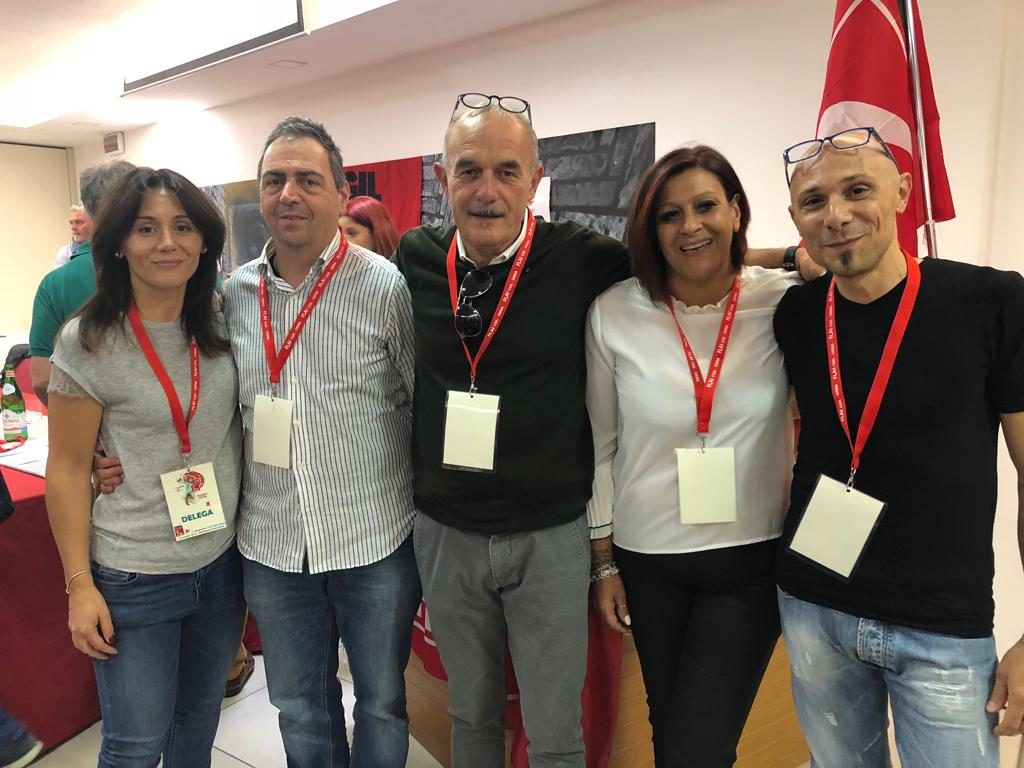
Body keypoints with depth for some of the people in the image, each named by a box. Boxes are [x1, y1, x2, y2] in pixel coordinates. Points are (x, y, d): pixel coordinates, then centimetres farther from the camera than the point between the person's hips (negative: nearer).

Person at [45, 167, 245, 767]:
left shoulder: (222, 326, -1)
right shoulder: (88, 343, -13)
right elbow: (68, 469, -9)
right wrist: (79, 583, -8)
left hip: (224, 561, 4)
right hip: (134, 579, -4)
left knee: (201, 716, 22)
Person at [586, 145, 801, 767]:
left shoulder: (786, 303, -10)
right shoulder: (615, 313, -9)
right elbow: (601, 443, -1)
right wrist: (604, 562, 3)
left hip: (754, 559, -1)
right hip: (648, 558, 1)